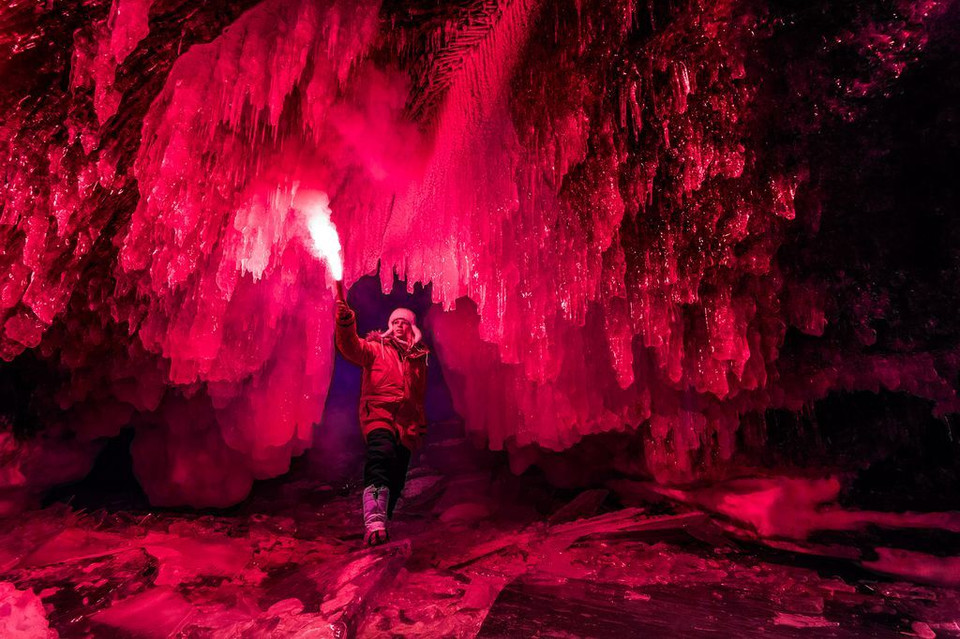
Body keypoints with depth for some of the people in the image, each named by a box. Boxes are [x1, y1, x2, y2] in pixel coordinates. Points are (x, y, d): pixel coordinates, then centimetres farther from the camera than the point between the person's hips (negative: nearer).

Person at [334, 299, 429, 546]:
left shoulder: (419, 357, 20)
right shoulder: (377, 349, 11)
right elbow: (351, 347, -10)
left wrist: (421, 426, 26)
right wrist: (345, 320, -29)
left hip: (406, 423, 5)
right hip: (379, 414, -4)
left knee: (396, 479, 3)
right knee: (382, 454, -34)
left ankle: (379, 524, 21)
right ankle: (374, 523, -44)